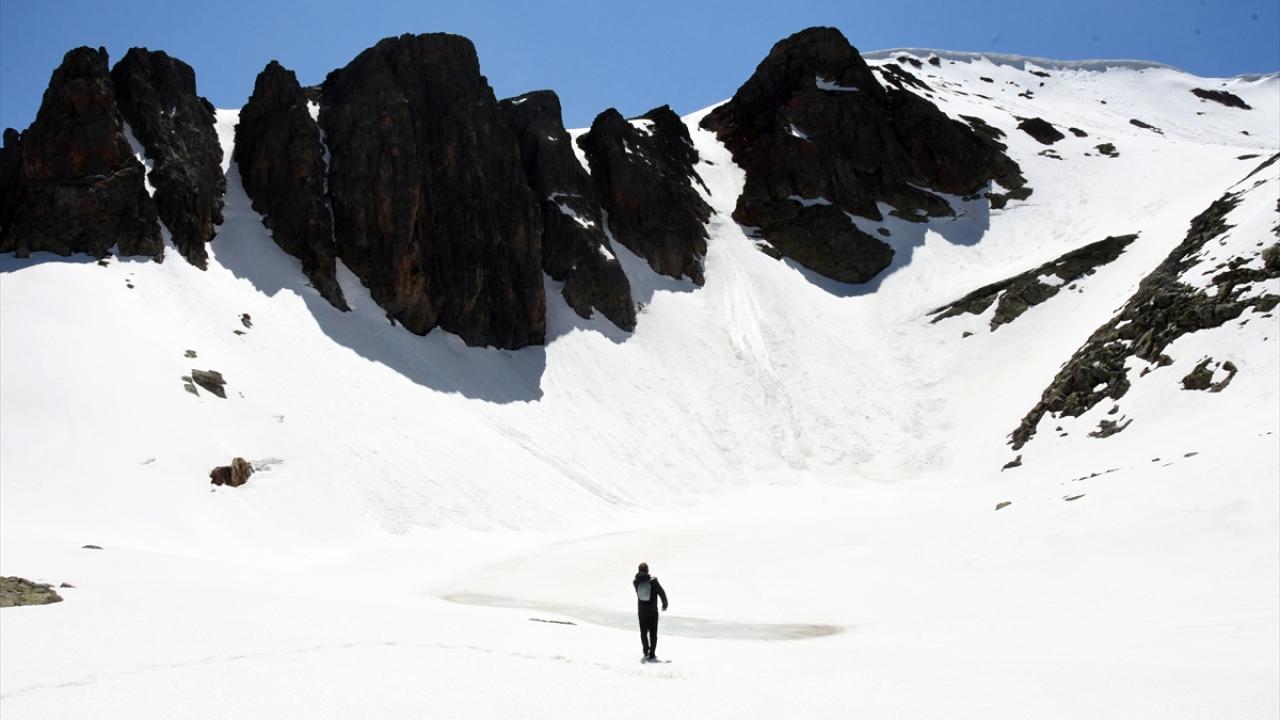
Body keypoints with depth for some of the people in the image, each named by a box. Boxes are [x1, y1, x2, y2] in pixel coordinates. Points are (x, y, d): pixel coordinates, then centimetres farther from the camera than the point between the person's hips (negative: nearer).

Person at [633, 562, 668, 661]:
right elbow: (662, 593, -12)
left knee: (643, 632, 18)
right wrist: (665, 604, 3)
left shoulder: (635, 582, -7)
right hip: (653, 611, -2)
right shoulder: (653, 581, -17)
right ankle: (652, 654, 8)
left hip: (641, 611, 2)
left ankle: (646, 652, 21)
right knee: (653, 633, 8)